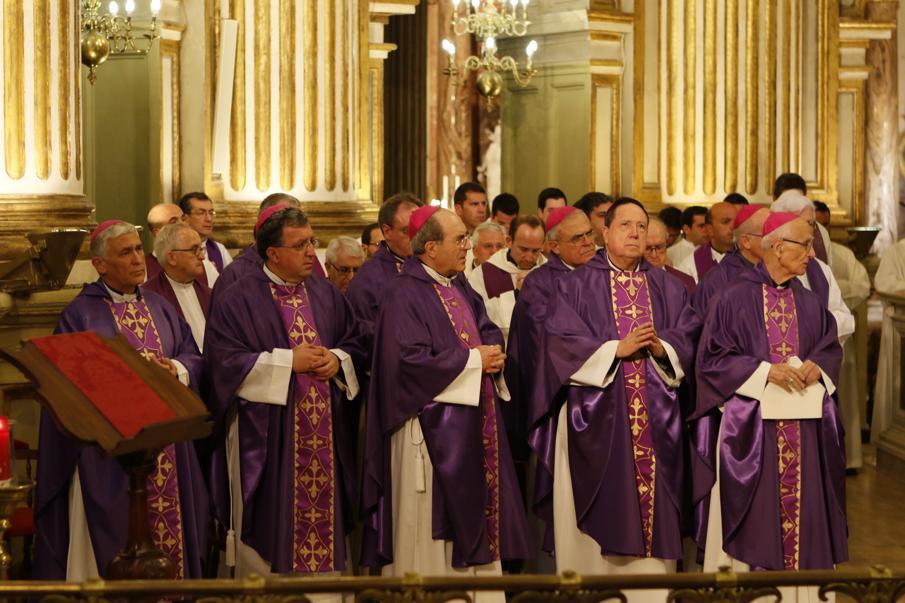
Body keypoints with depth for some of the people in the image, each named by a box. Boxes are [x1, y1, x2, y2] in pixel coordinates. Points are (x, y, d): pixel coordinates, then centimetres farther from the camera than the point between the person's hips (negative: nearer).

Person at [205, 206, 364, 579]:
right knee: (271, 528, 0)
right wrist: (289, 361, -16)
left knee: (325, 517, 7)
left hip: (326, 441, 5)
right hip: (268, 438, -5)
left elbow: (356, 346, 15)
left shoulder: (328, 296, 11)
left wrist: (338, 360, -8)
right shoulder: (239, 302, -5)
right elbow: (227, 360, -14)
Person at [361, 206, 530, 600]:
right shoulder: (405, 294, -14)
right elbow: (410, 360, -23)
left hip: (473, 427, 9)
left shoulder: (460, 288, 14)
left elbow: (489, 331, 20)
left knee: (475, 516, 11)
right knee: (432, 524, -3)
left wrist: (493, 353, -5)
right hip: (432, 429, -9)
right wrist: (473, 360, -15)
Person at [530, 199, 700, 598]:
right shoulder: (576, 287, 3)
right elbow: (561, 341, -8)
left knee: (653, 511, 2)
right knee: (599, 516, -1)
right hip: (596, 415, -3)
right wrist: (617, 349, -15)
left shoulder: (666, 288, 14)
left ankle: (651, 592, 8)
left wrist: (661, 348, -14)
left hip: (655, 418, 3)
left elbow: (688, 337, 6)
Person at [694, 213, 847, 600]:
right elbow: (712, 357, -6)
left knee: (803, 507, 5)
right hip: (752, 424, -4)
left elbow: (831, 348, 16)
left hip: (804, 425, 4)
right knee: (755, 515, -1)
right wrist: (765, 371, -16)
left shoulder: (809, 303, 10)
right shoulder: (734, 299, -5)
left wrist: (817, 366, -7)